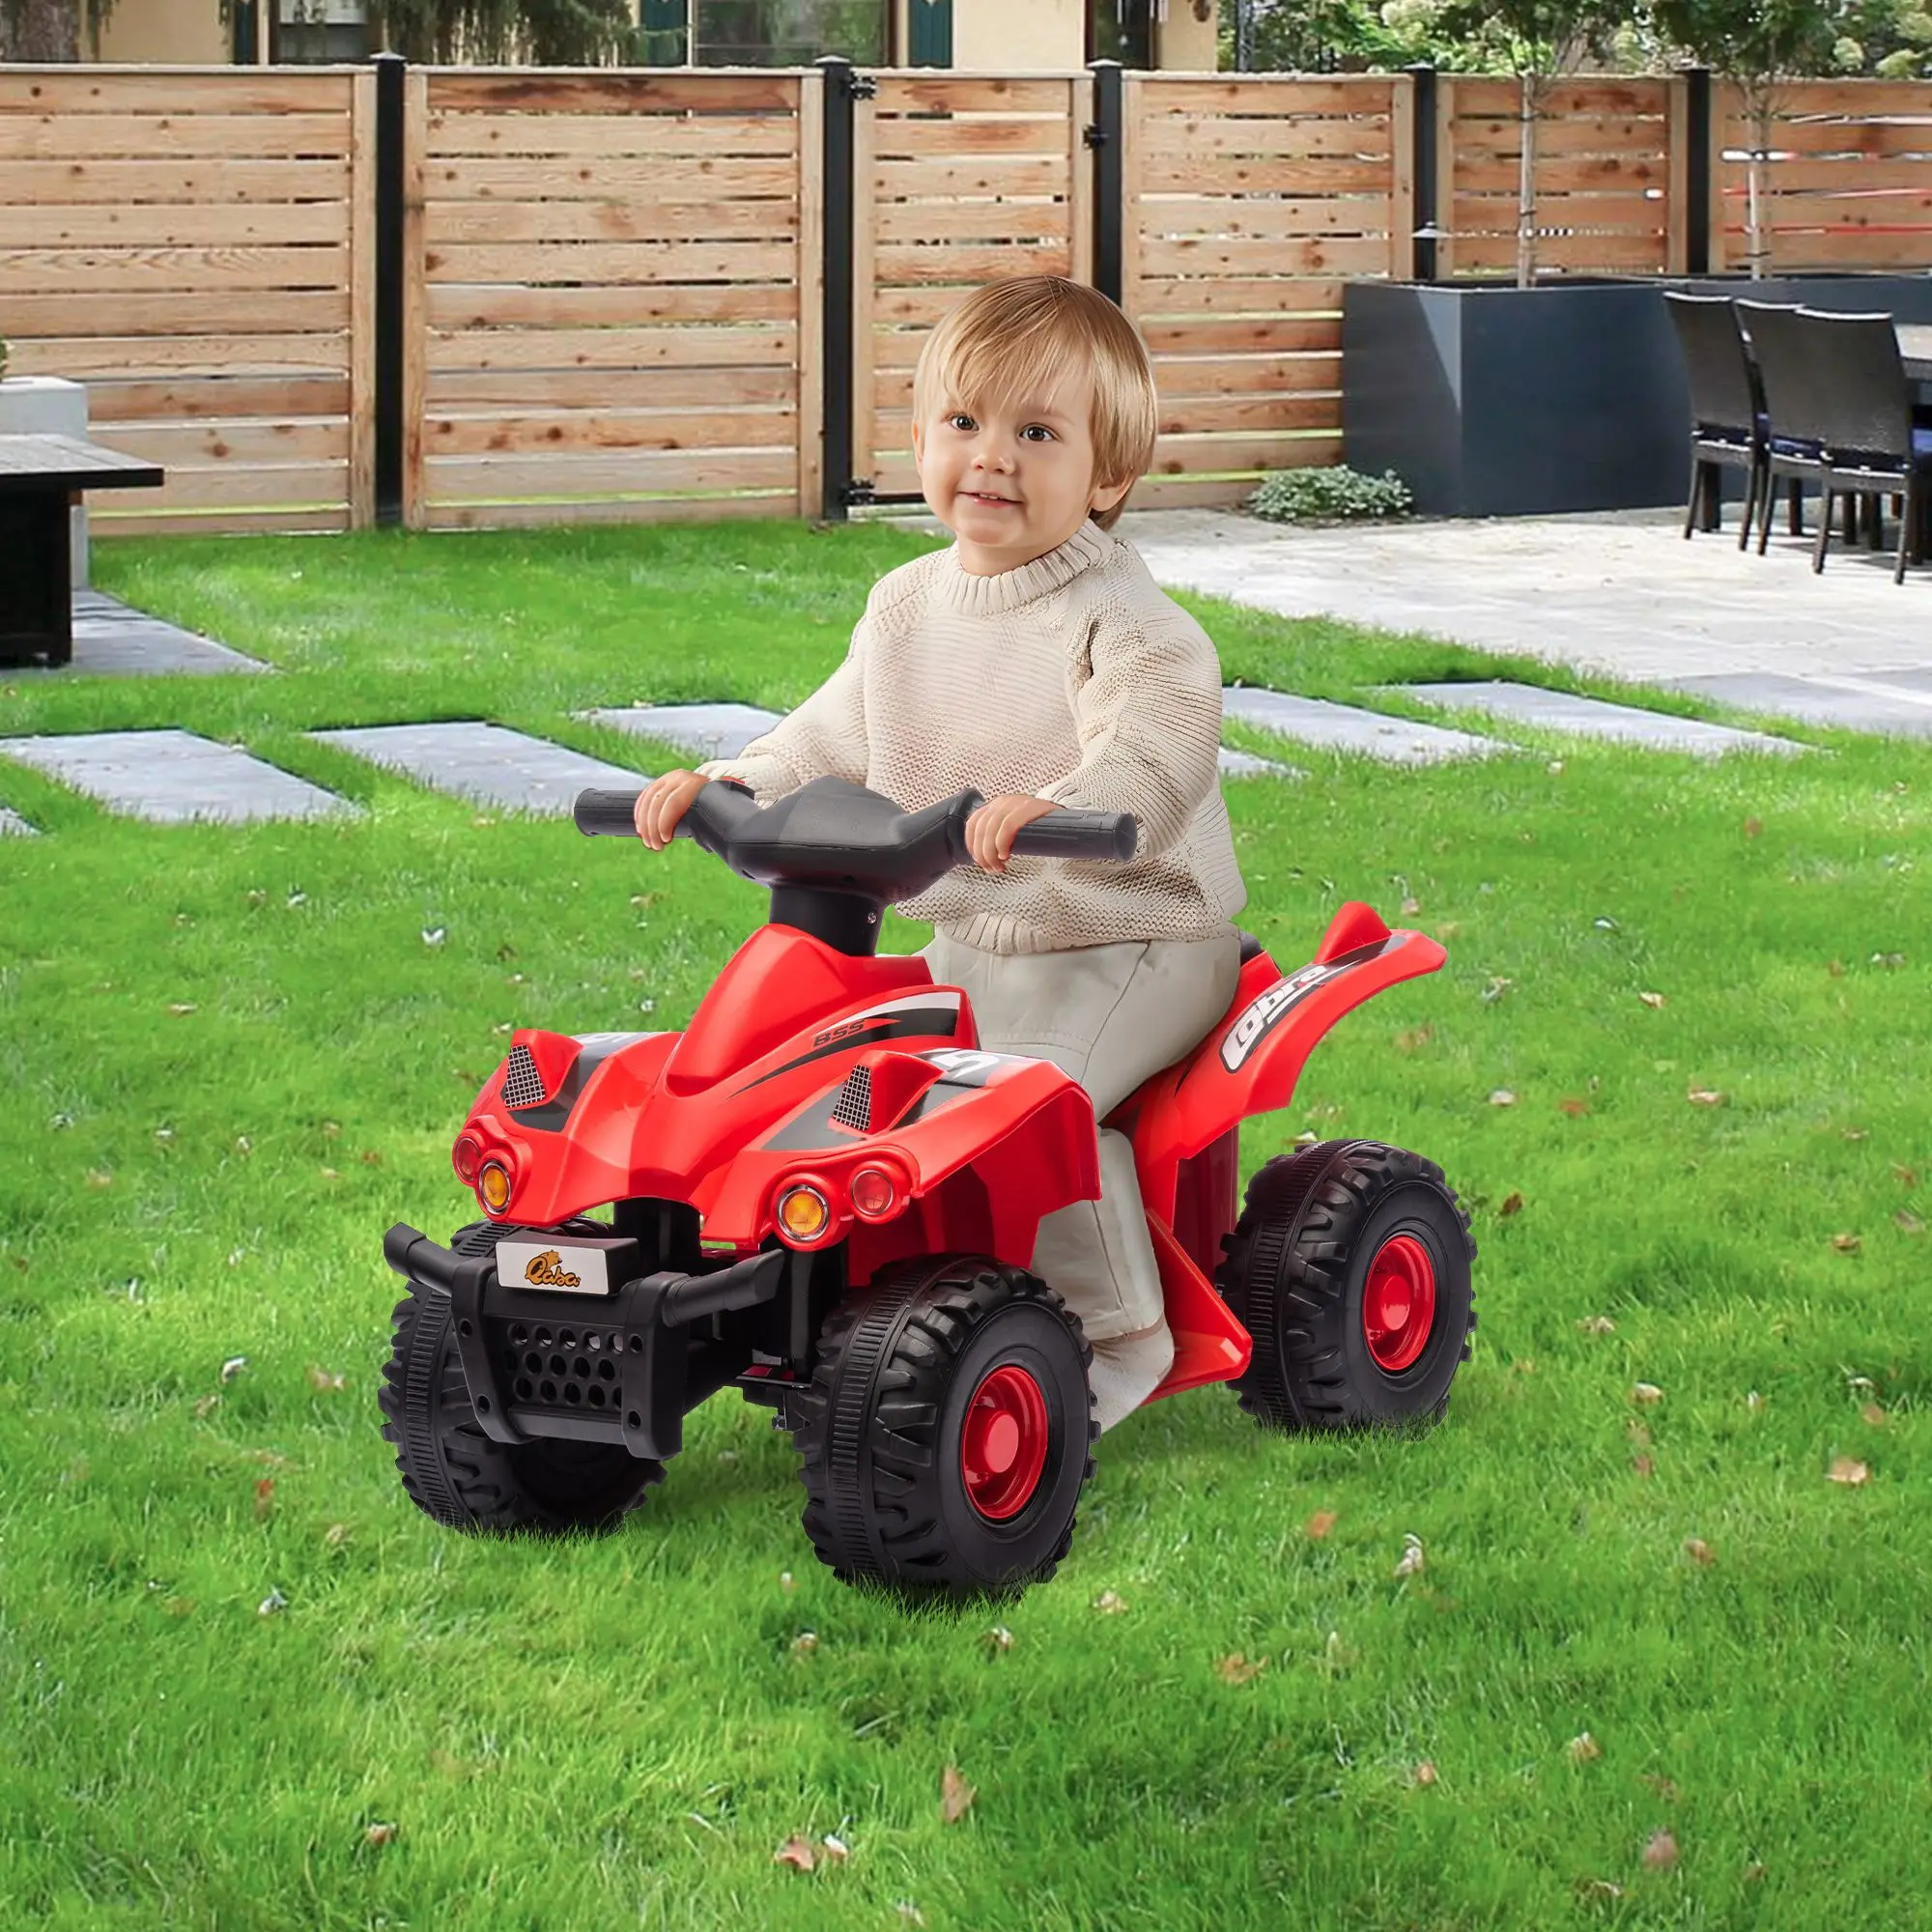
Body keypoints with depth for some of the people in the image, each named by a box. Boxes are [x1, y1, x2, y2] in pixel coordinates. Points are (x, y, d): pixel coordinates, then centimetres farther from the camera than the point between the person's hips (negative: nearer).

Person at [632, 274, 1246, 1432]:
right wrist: (733, 786, -1)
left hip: (1130, 948, -8)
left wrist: (1060, 809, -52)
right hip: (968, 942, 8)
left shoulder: (1120, 620, -16)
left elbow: (1160, 745, -33)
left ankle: (1116, 1334, -10)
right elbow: (836, 742, 17)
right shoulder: (907, 608, 7)